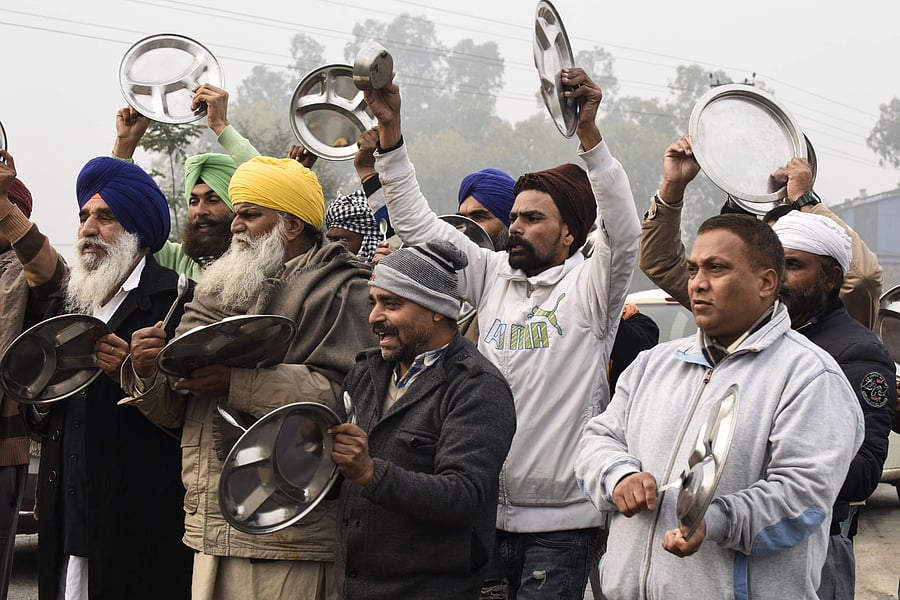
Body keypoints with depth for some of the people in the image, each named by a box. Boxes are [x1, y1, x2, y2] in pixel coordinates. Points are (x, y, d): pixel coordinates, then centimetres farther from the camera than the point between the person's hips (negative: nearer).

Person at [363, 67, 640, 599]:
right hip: (486, 511, 5)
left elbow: (624, 232, -22)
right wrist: (389, 128, 2)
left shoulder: (590, 286, -3)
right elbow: (418, 223, 10)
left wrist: (588, 132, -30)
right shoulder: (493, 276, 11)